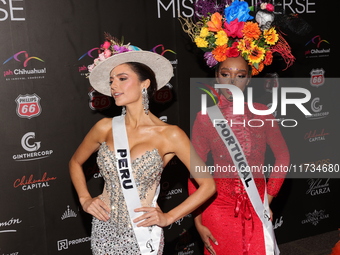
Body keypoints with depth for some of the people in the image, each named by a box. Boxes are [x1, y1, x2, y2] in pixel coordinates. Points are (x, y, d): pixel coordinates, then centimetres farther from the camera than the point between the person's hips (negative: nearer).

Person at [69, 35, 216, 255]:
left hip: (141, 234, -3)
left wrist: (168, 217, -11)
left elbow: (208, 185, -9)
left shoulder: (169, 134, -13)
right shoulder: (105, 127, -4)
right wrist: (85, 200, 3)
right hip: (104, 230, 3)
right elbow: (76, 162, 15)